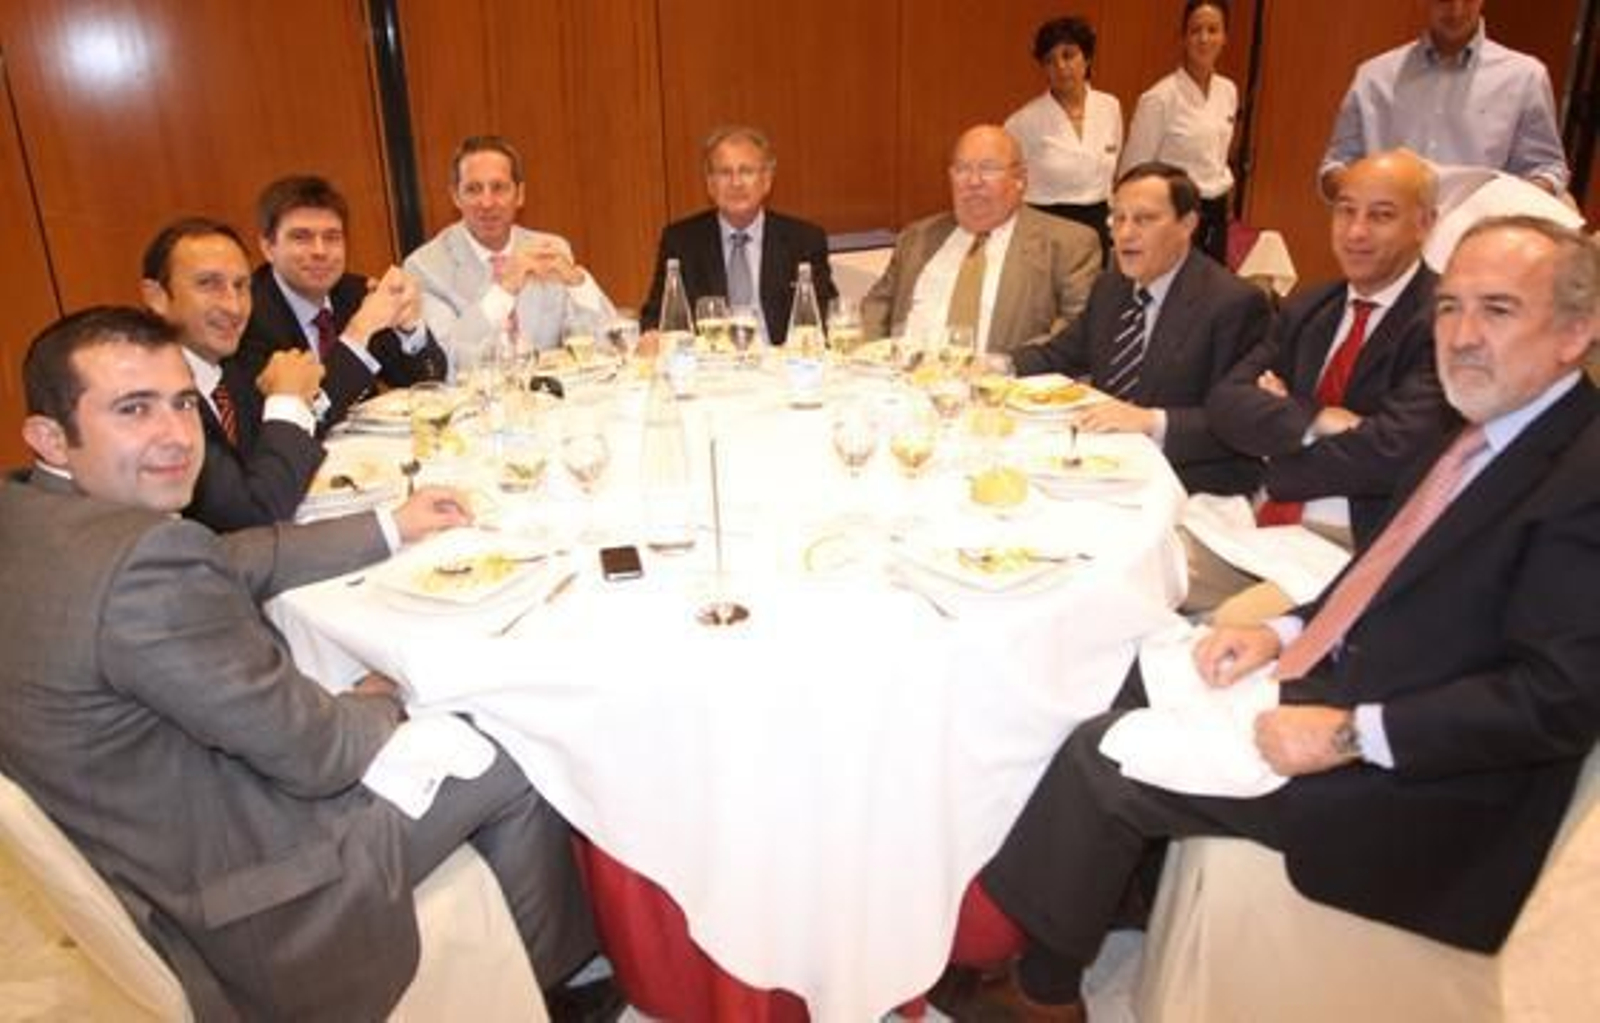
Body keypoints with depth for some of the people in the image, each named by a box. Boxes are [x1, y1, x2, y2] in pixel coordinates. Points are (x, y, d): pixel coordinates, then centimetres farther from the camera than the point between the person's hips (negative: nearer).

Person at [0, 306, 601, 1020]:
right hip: (240, 902, -9)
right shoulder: (140, 559, -33)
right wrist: (380, 705, -3)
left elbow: (234, 562, 8)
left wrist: (392, 527, 12)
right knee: (516, 758, 2)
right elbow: (314, 752, -25)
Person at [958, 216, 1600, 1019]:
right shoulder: (1486, 433, 10)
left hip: (1409, 776, -9)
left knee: (1103, 757, -12)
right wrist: (1285, 633, 1)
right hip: (1333, 683, 9)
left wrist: (1351, 735, -24)